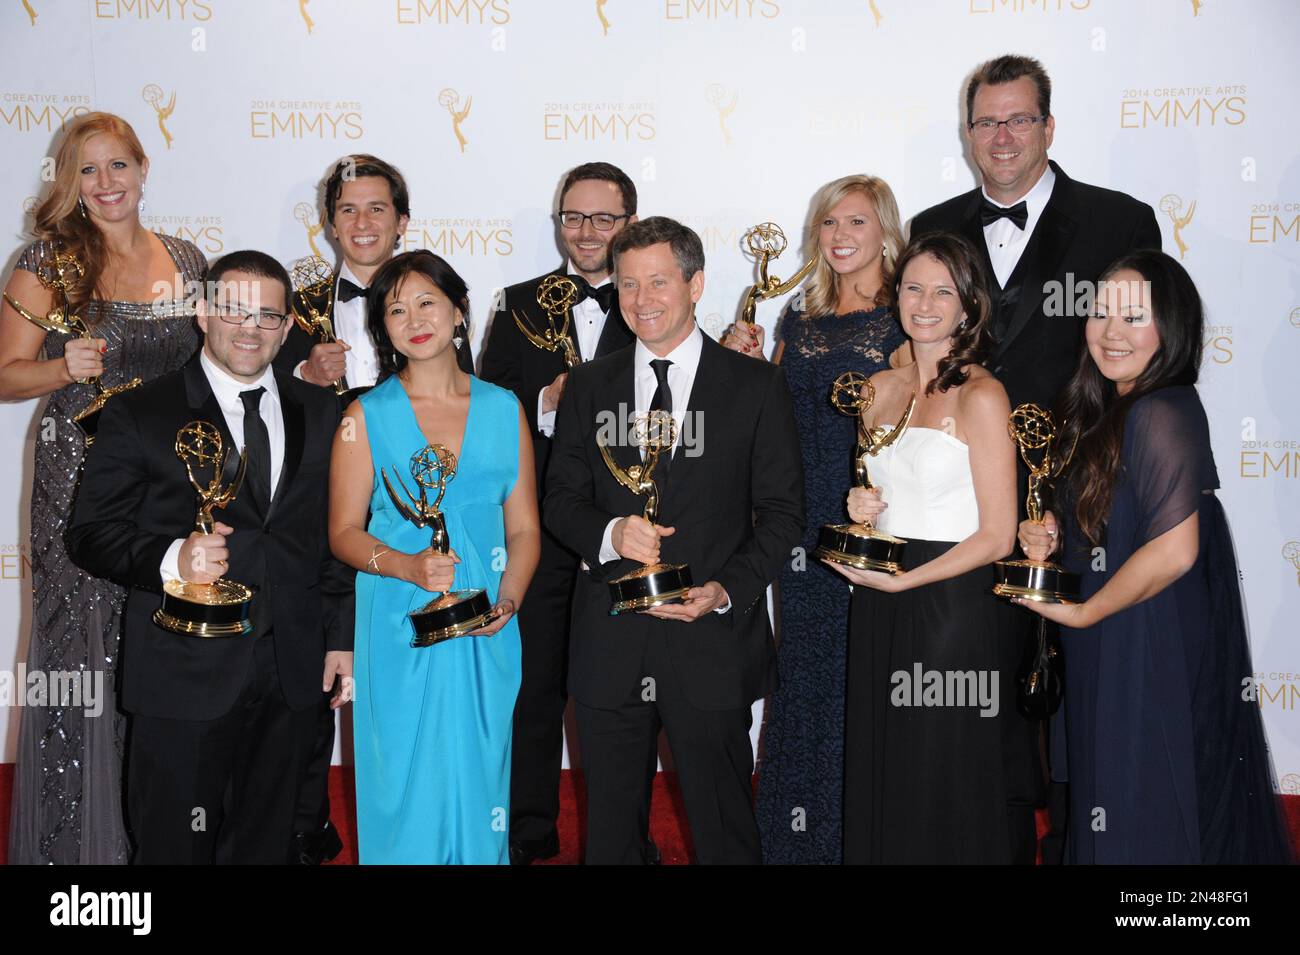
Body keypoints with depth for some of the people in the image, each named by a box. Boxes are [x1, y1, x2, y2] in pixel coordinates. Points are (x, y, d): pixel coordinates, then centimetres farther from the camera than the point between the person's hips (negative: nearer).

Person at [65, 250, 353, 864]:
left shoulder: (317, 412, 9)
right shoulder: (140, 415, -3)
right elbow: (91, 534, -6)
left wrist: (342, 636, 10)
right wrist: (170, 560, -25)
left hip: (292, 675, 4)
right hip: (184, 676, -3)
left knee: (267, 843, 16)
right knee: (176, 847, 7)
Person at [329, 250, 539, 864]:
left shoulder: (503, 409, 6)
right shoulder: (368, 416, 1)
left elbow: (524, 528, 7)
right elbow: (344, 532, 0)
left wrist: (508, 600, -10)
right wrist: (408, 567, -18)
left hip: (487, 635, 2)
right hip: (401, 632, -2)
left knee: (479, 778, 8)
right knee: (407, 784, 4)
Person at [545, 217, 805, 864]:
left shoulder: (757, 385, 0)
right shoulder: (589, 386, 8)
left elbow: (781, 511, 0)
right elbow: (561, 498, 8)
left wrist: (728, 590, -15)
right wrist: (609, 535, -14)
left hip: (713, 645, -2)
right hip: (608, 646, 3)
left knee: (726, 832, 10)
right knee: (610, 831, 15)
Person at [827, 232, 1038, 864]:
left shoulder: (981, 396, -10)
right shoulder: (881, 388, 9)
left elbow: (997, 535, -12)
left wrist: (899, 580, -15)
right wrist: (860, 511, -1)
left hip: (954, 605, -6)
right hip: (880, 615, 6)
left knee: (949, 796, 4)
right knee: (880, 783, 13)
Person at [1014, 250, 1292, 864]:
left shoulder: (1162, 413, -19)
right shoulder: (1106, 411, 10)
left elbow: (1173, 550, -25)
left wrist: (1080, 613, -14)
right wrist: (1052, 536, 0)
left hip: (1155, 649, -9)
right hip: (1108, 651, 9)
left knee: (1144, 820, 4)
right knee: (1114, 799, 19)